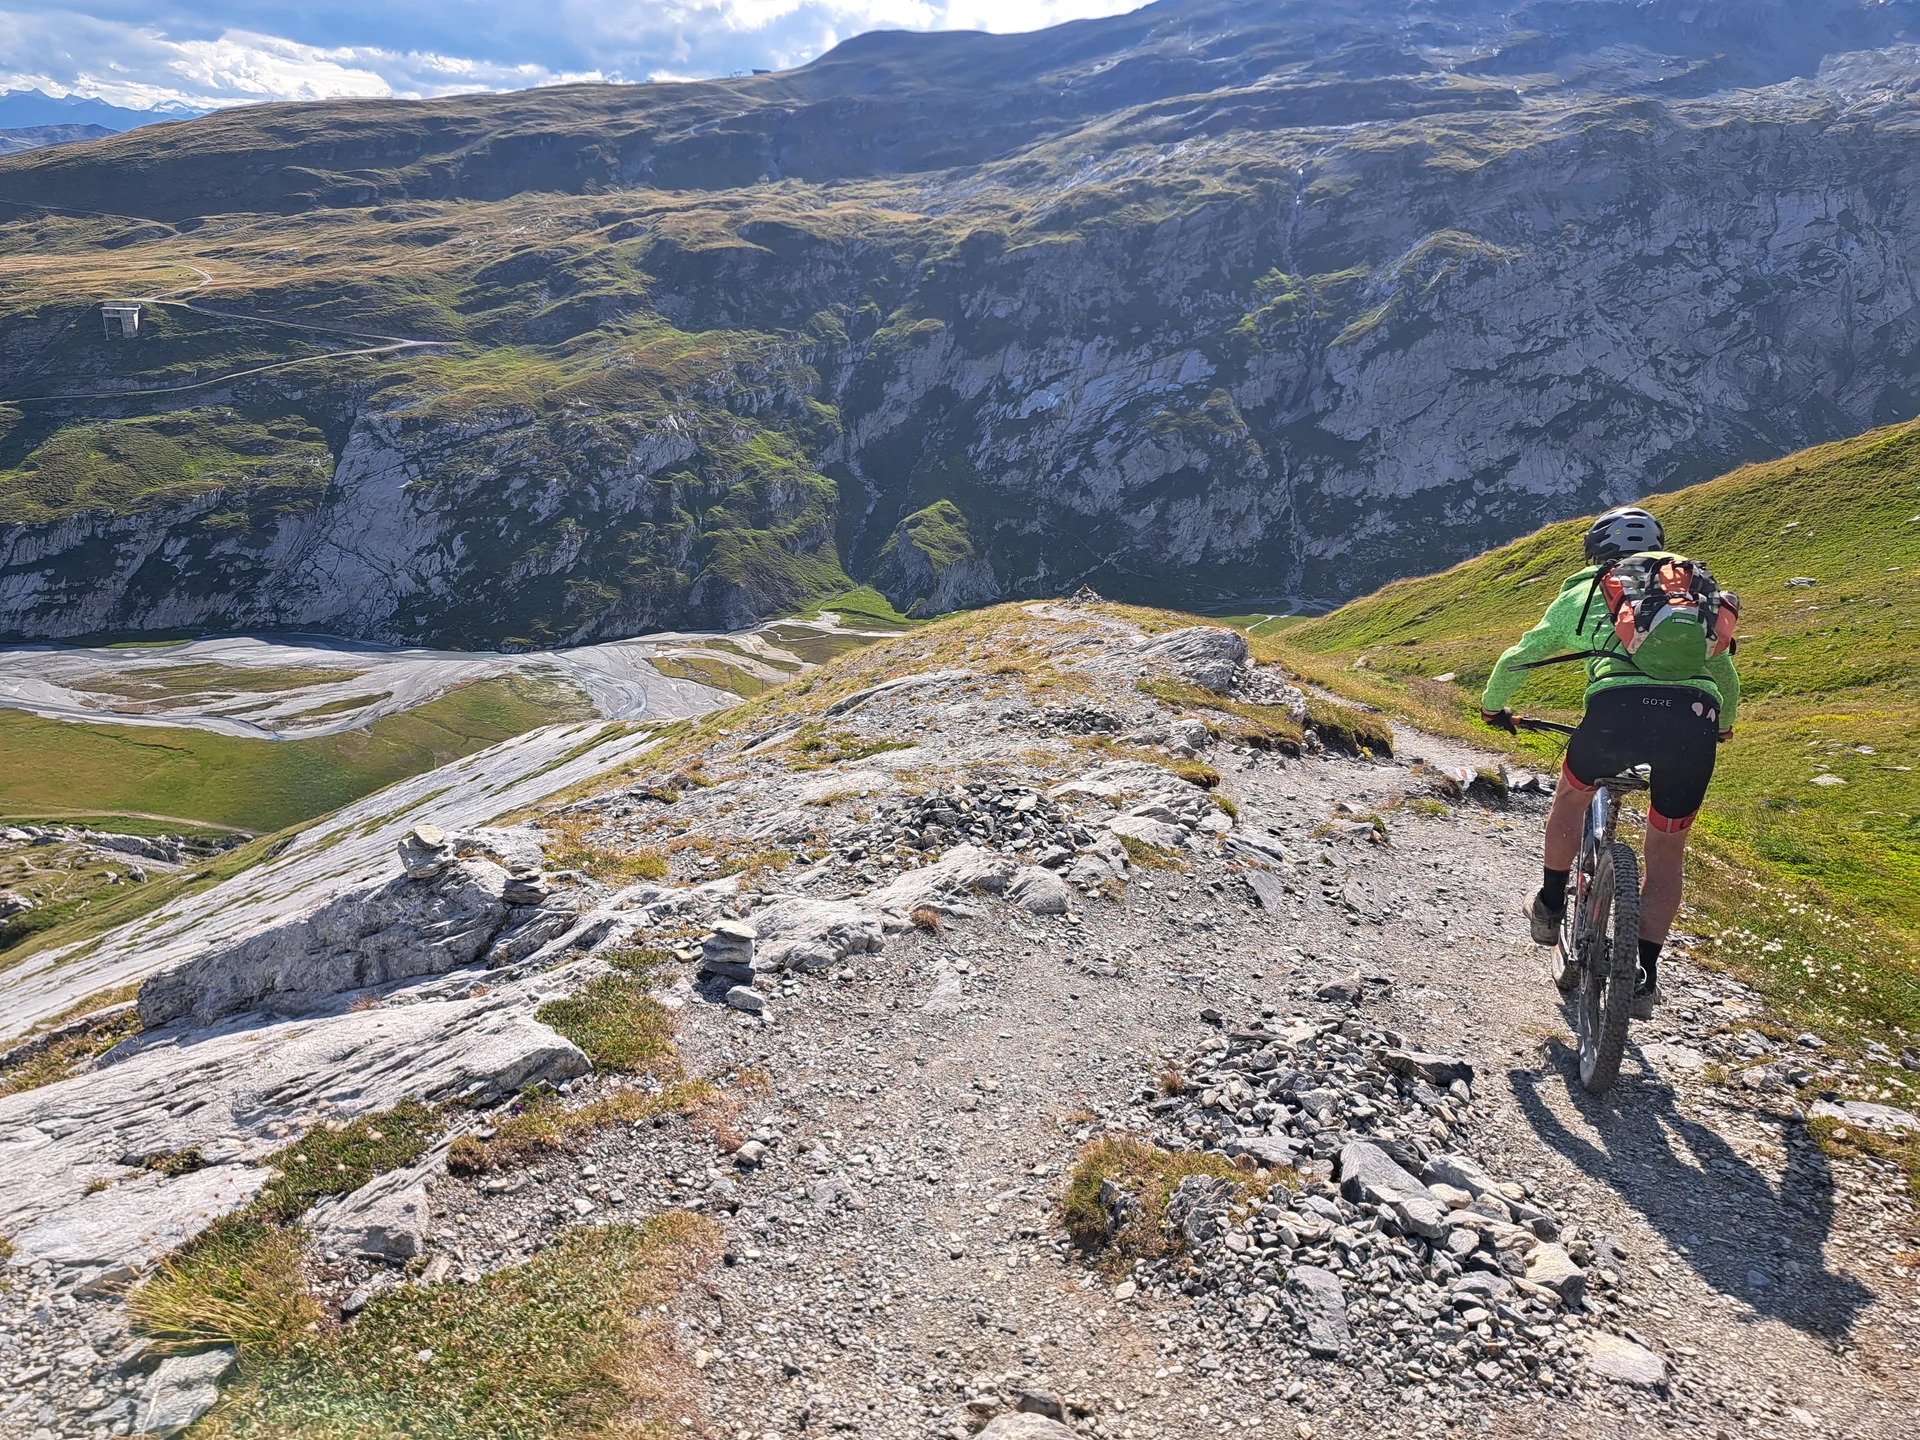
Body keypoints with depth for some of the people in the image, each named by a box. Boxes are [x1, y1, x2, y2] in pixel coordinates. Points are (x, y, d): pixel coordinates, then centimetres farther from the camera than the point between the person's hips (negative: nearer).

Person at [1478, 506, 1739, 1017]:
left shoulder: (1582, 592, 26)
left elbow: (1516, 659, 30)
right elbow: (1727, 675, 42)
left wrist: (1492, 707, 48)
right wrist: (1722, 725, 61)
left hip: (1618, 706, -2)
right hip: (1696, 718, 2)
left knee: (1571, 798, 30)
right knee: (1666, 852, 20)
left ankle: (1549, 909, 40)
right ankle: (1645, 976, 20)